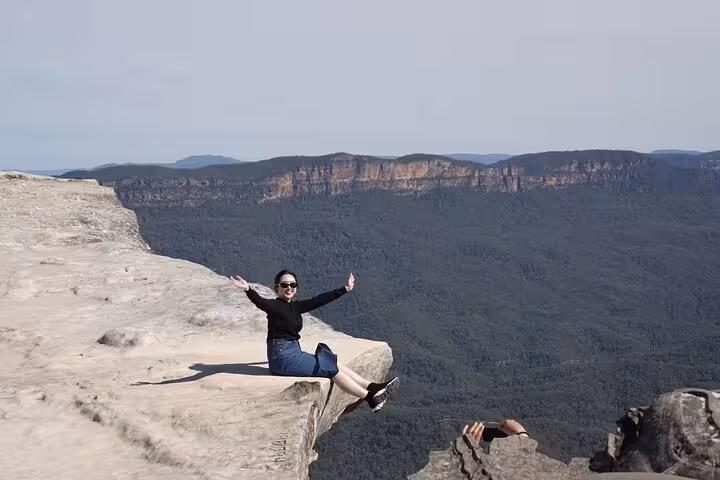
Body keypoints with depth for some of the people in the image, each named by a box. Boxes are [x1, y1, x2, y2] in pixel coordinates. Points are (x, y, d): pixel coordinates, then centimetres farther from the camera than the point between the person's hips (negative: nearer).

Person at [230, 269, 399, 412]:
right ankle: (370, 397, -1)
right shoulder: (274, 305, -12)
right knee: (332, 369, -7)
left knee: (335, 365, 4)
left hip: (293, 355, 8)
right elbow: (259, 302, -34)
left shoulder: (295, 306, 10)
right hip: (282, 357, -8)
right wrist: (248, 290, -55)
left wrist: (345, 289, 23)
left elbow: (319, 300, 17)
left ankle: (372, 387, 7)